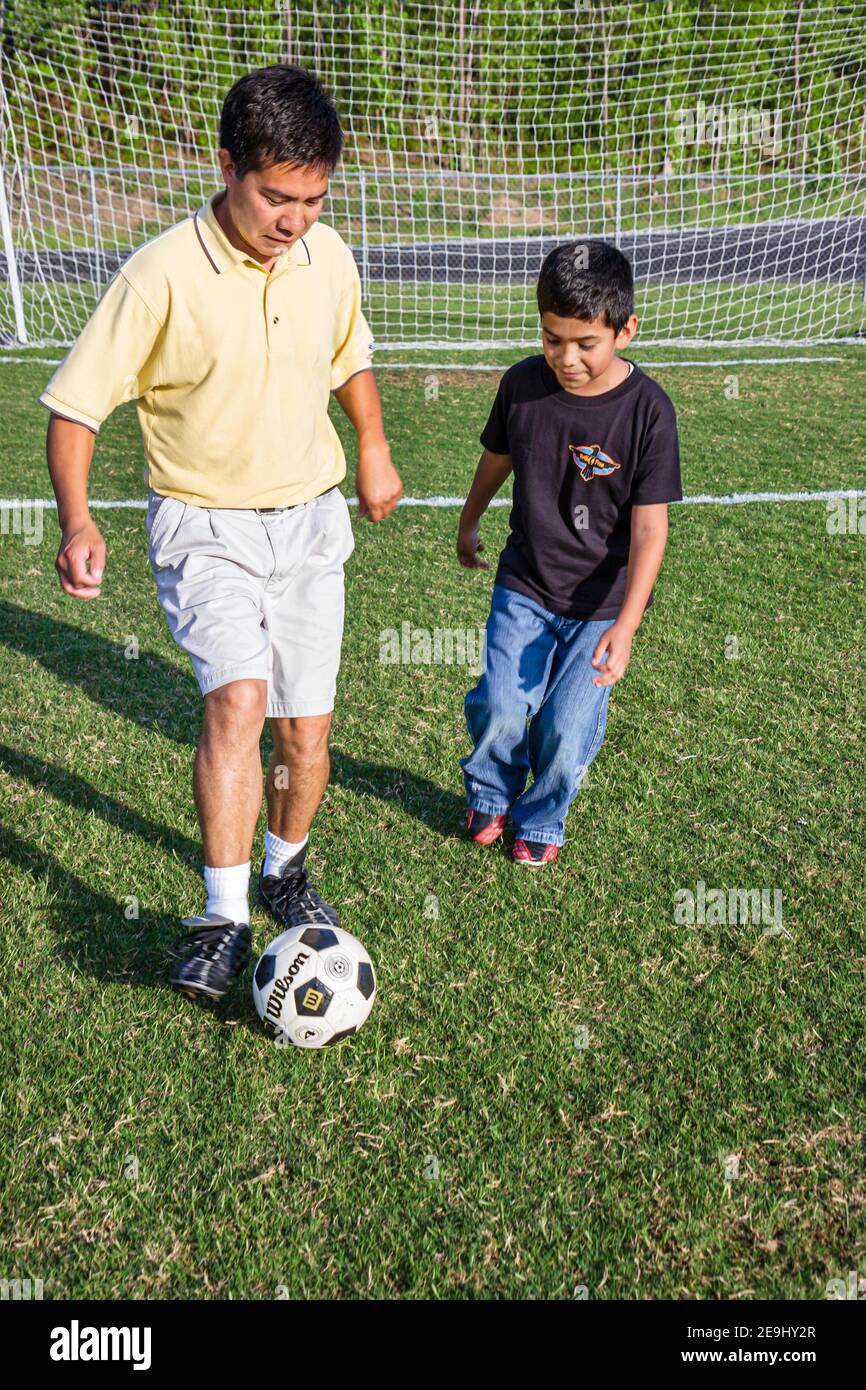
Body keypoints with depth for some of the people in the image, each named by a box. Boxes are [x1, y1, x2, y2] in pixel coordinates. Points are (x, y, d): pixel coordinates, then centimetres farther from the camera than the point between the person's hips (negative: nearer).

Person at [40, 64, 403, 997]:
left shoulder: (328, 257, -3)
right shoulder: (162, 274, -18)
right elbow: (76, 403, -14)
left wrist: (374, 450, 14)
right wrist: (76, 517, -27)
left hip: (310, 521, 4)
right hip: (204, 526, -4)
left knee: (306, 727, 7)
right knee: (238, 697, -25)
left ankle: (284, 868, 34)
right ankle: (222, 920, -13)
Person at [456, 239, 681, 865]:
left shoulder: (648, 410, -18)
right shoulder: (522, 384, -9)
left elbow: (649, 525, -17)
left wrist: (625, 625, -24)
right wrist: (469, 523, 27)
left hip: (603, 601, -2)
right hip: (524, 585, 2)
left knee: (568, 725, -2)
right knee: (501, 707, -6)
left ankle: (542, 820, 28)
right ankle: (490, 796, 27)